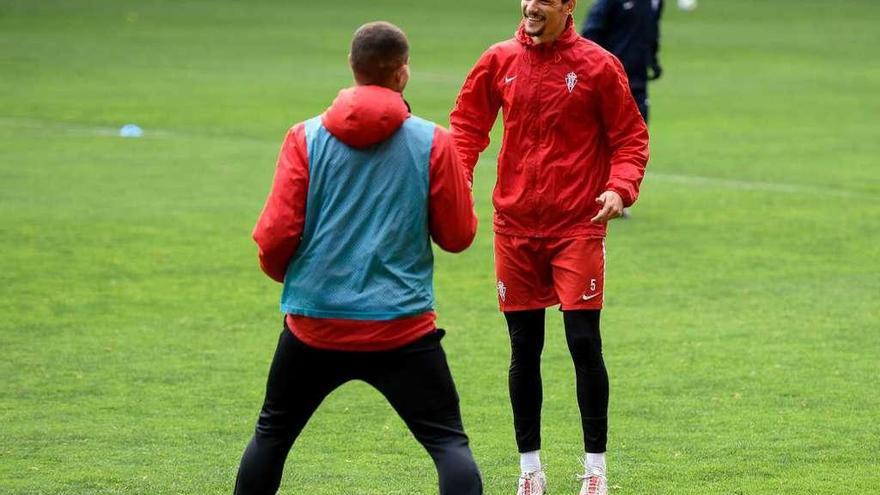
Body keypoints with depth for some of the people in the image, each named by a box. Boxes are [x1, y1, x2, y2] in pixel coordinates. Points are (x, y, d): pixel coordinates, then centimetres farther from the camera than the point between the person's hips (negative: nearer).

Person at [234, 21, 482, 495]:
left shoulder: (306, 137, -3)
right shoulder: (432, 141, -5)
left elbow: (275, 235, -5)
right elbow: (458, 235, 1)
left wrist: (279, 270, 18)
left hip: (314, 323, 2)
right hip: (403, 327, -2)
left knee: (272, 434, 21)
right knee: (449, 442, 1)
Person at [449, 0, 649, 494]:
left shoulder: (598, 65, -6)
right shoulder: (499, 61, 4)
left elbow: (631, 137, -1)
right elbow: (468, 123, 14)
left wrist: (620, 188, -18)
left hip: (577, 226, -3)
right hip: (515, 226, 3)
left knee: (584, 343, -7)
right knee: (524, 350, 8)